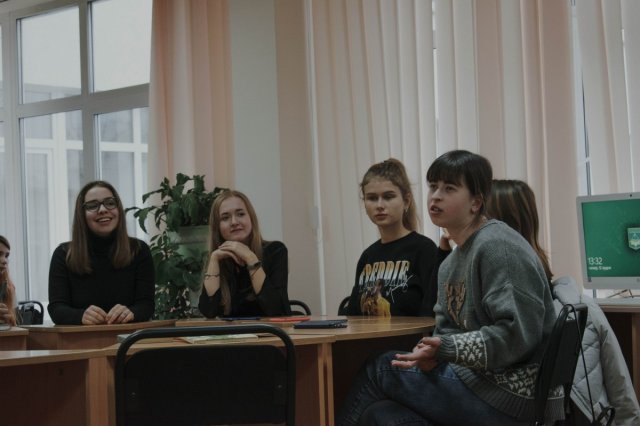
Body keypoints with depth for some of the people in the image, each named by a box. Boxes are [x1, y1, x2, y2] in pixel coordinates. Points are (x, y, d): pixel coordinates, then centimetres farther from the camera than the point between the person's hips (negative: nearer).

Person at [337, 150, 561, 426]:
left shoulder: (497, 248, -14)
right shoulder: (451, 263, 16)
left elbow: (517, 334, -21)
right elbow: (448, 330, 13)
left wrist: (446, 349, -24)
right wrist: (432, 354, -10)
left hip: (515, 399, -8)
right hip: (483, 380, 8)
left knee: (380, 371, -6)